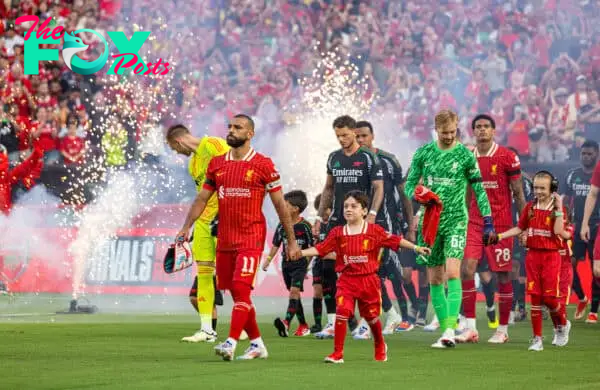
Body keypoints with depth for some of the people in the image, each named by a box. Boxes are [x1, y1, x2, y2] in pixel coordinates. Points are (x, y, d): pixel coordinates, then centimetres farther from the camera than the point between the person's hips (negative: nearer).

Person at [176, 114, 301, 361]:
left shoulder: (263, 165, -2)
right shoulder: (216, 164, 11)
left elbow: (280, 204, 1)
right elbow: (202, 199, 15)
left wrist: (292, 241, 1)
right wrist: (186, 227, 2)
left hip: (251, 238, -5)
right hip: (224, 238, 5)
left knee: (241, 288, -17)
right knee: (235, 292, 9)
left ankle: (231, 343, -22)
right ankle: (257, 344, 20)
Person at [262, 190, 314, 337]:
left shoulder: (305, 226, -9)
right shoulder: (282, 226, 5)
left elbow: (312, 247, -4)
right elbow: (276, 245, 13)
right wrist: (268, 260, 5)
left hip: (300, 263, -6)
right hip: (286, 263, 6)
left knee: (294, 291, -19)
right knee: (295, 294, 11)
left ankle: (286, 322, -33)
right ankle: (303, 325, 20)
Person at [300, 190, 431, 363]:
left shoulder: (374, 231, -2)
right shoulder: (337, 233, 2)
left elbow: (395, 240, 3)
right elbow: (320, 249, 1)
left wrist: (417, 248, 2)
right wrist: (300, 252, -10)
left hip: (368, 279, 0)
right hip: (346, 280, 0)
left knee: (372, 316, 13)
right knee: (341, 312, -17)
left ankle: (380, 347, 40)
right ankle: (337, 353, -11)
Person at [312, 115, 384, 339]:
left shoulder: (368, 158, -3)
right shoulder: (334, 158, 13)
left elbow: (378, 188, -6)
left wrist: (372, 214, -18)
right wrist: (320, 216, 15)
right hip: (336, 221, 5)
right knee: (328, 270, -4)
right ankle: (332, 323, -1)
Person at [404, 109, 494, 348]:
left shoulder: (465, 155, 0)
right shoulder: (423, 153, 6)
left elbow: (479, 189, 5)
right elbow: (409, 185, 11)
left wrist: (488, 221, 1)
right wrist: (419, 194, -12)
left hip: (456, 220, -3)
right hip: (430, 221, 3)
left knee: (453, 273, -18)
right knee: (435, 279, 4)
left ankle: (450, 330, -22)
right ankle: (445, 330, 11)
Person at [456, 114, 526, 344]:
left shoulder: (507, 157, -3)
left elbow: (518, 193, -1)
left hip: (500, 224, -3)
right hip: (474, 223, 3)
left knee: (503, 275, 1)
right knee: (467, 269, -10)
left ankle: (503, 330, 12)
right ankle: (470, 328, -6)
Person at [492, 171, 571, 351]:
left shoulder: (557, 209, -4)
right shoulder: (530, 207, 8)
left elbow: (558, 232, -16)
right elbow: (519, 228, 14)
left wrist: (558, 209, -19)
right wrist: (500, 236, 5)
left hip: (551, 256, -3)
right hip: (533, 255, 3)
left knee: (550, 296, -6)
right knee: (535, 297, 1)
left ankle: (562, 325, 24)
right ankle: (537, 339, 5)